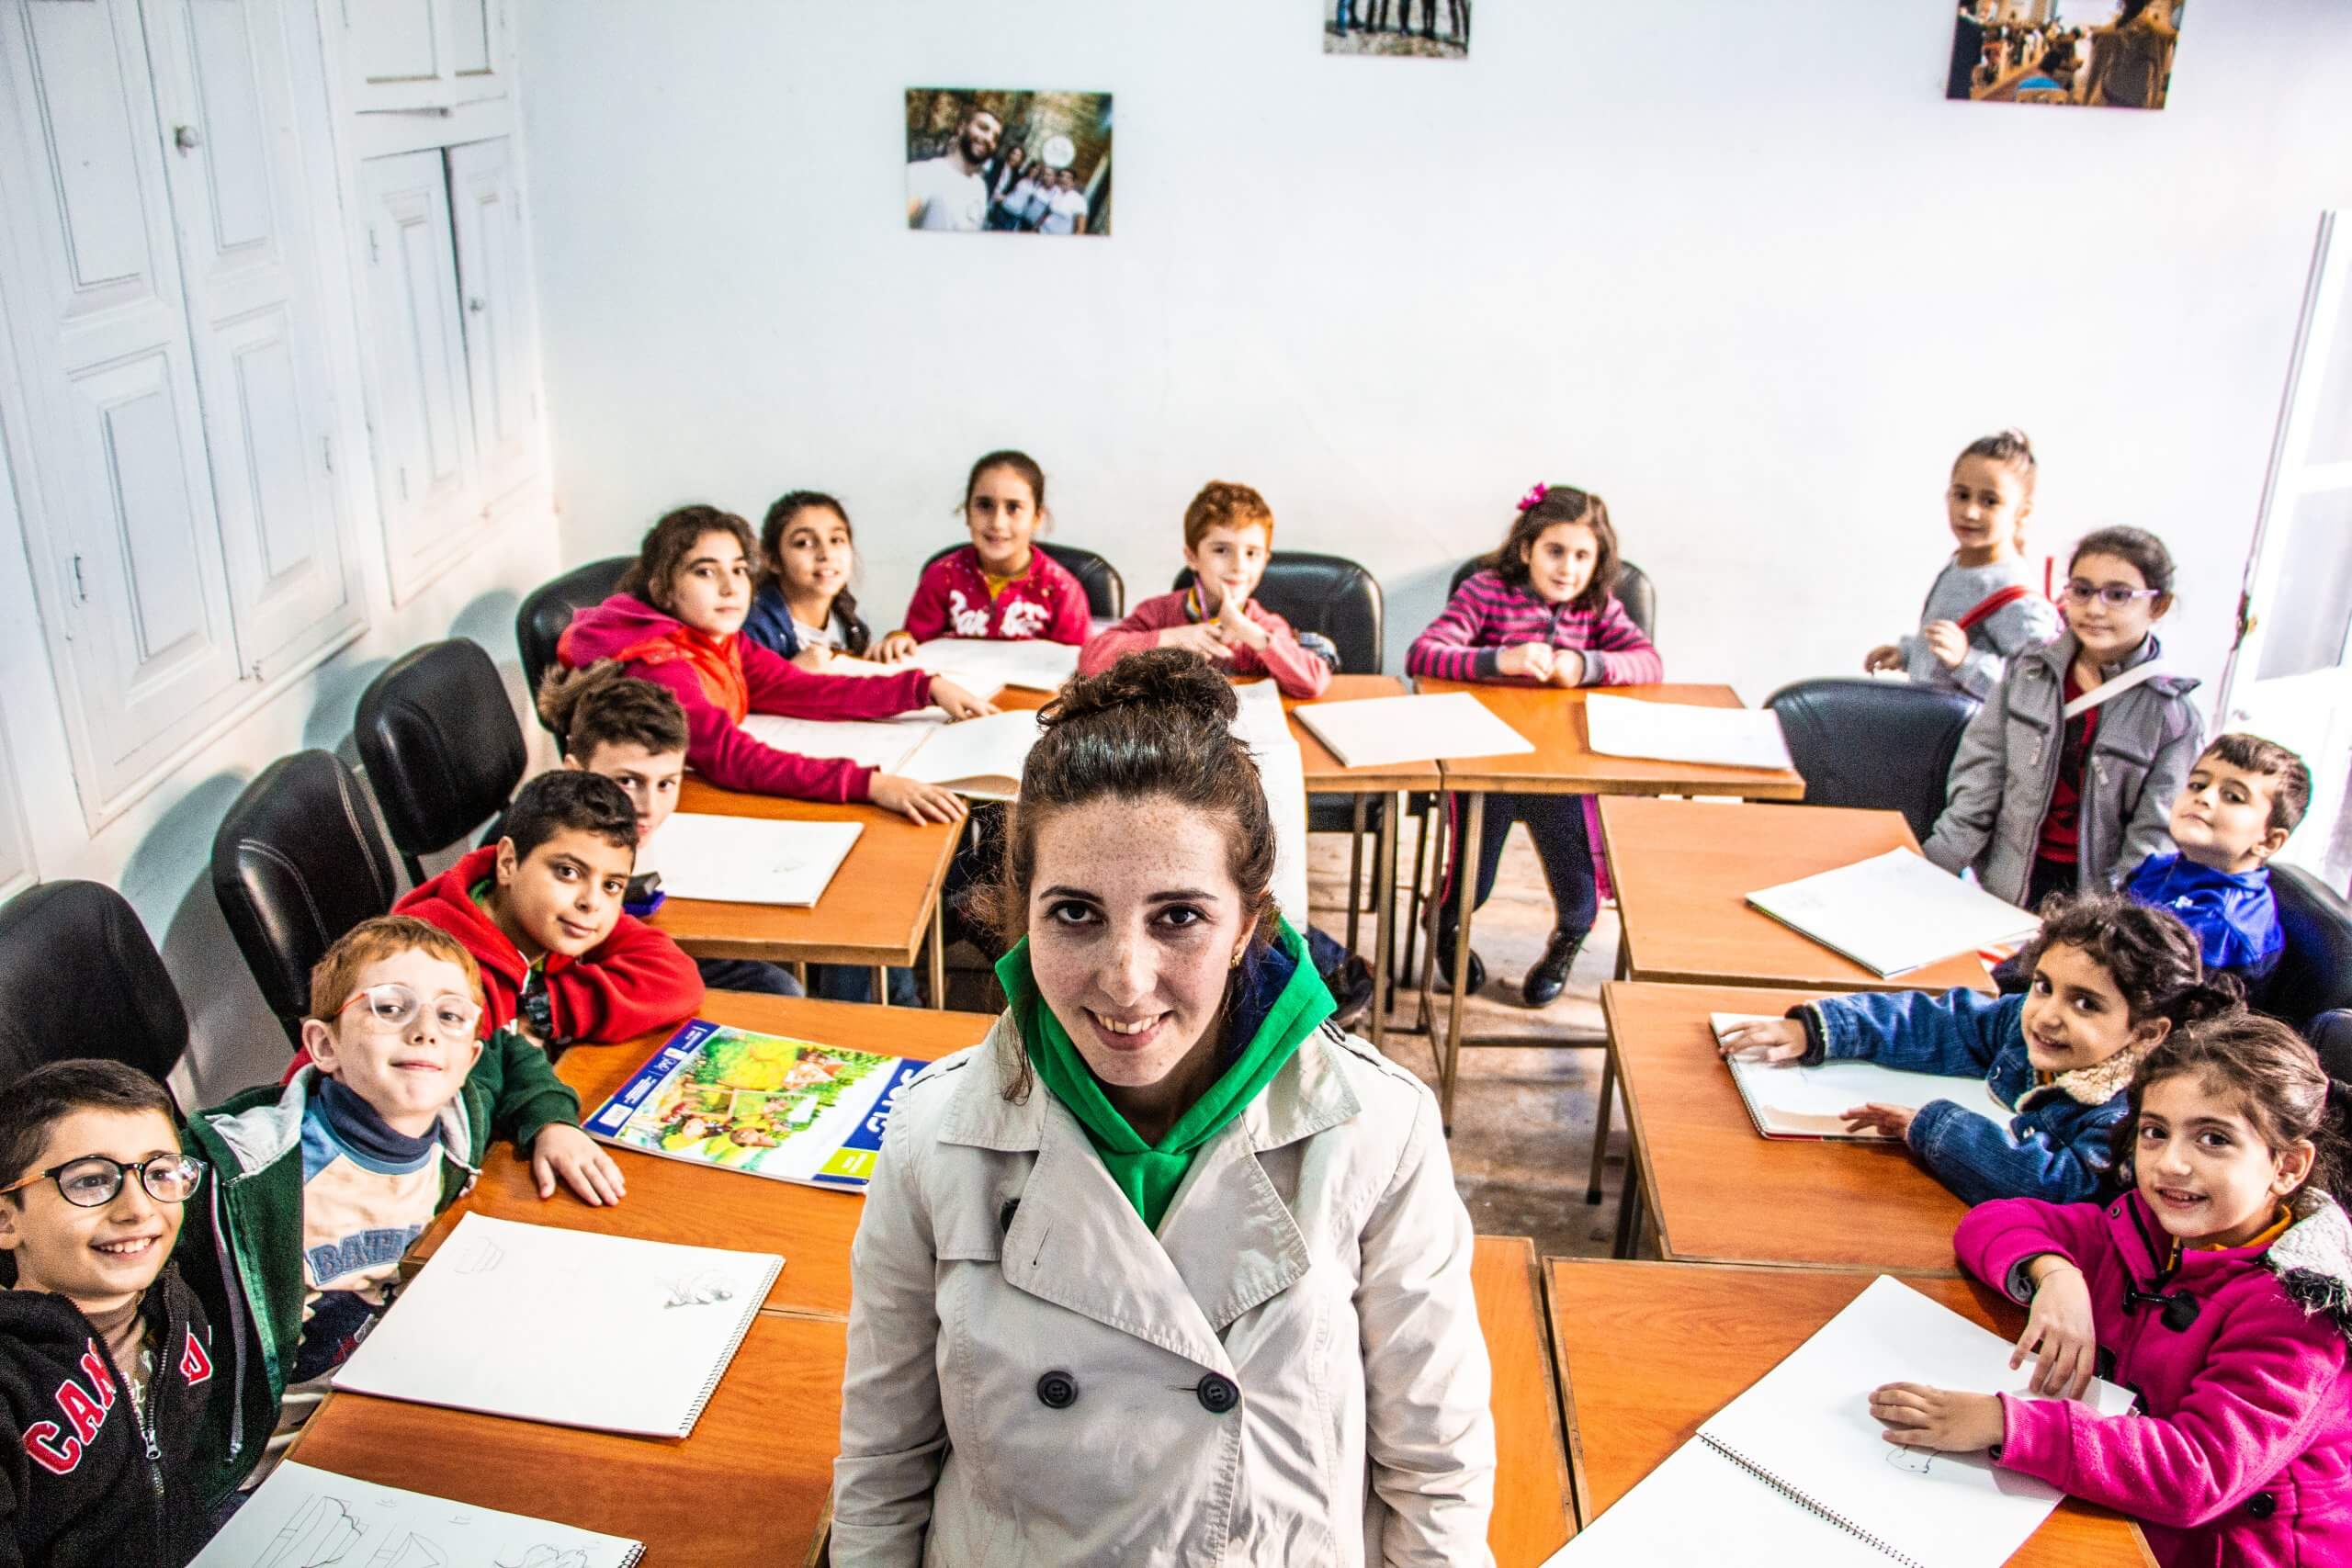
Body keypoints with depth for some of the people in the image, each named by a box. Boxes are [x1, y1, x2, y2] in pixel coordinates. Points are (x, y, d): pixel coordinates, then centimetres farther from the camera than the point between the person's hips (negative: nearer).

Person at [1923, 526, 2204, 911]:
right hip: (2006, 887, 2)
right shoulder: (2028, 672, 3)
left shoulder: (2172, 717, -5)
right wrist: (1933, 869, -2)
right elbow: (1979, 777, 4)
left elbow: (2152, 840, -6)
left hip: (2093, 889, -2)